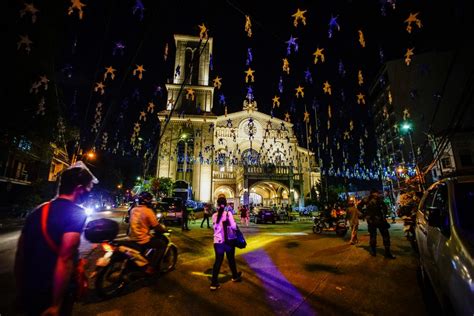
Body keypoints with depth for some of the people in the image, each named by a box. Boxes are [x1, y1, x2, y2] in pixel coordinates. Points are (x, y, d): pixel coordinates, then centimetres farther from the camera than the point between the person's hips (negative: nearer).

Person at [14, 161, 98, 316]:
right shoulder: (77, 213, -21)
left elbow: (20, 254, 9)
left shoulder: (38, 211, 2)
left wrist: (21, 290, 20)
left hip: (28, 293, 6)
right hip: (53, 295, -6)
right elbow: (65, 260, -27)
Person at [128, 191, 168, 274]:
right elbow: (157, 227, -13)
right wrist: (164, 229, 6)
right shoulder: (148, 211, -17)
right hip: (142, 240, -8)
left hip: (132, 238, 9)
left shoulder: (133, 210, 7)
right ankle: (151, 268, -2)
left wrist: (149, 227, 28)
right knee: (162, 244, 1)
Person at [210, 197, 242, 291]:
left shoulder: (214, 215, 1)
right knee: (231, 259, 18)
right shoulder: (228, 213, -12)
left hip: (217, 241, 2)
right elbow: (233, 226, -17)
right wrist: (235, 223, 3)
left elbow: (215, 227, 8)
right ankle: (235, 276, 38)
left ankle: (214, 283, 7)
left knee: (218, 261, 10)